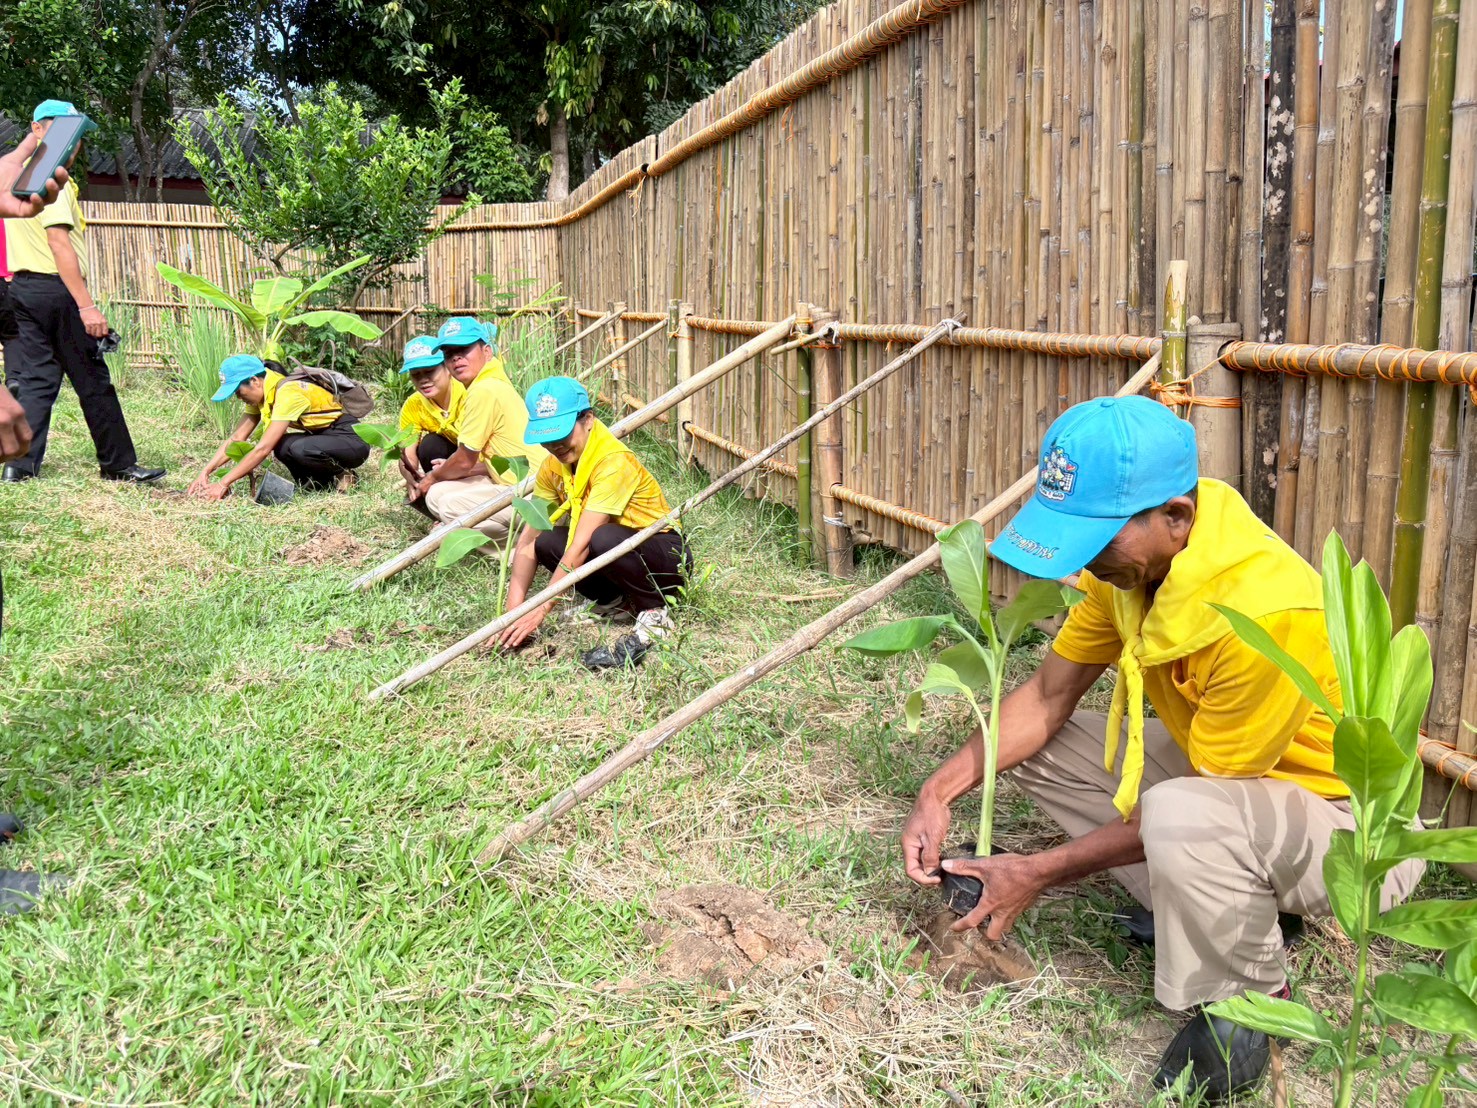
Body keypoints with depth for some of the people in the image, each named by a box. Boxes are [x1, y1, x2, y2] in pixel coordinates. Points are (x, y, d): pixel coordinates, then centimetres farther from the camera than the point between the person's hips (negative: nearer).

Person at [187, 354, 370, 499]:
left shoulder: (287, 393, -25)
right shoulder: (260, 395, 1)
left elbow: (262, 449, -29)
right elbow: (236, 439, 3)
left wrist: (223, 484, -26)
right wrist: (205, 472, -8)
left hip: (353, 439, -9)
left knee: (300, 449, -33)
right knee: (282, 447, -16)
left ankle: (342, 475, -7)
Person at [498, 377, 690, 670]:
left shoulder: (614, 461, -26)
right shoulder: (554, 466, -3)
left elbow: (581, 546, -31)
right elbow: (527, 539, -7)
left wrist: (540, 611, -31)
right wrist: (514, 608, -19)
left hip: (668, 558, -7)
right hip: (619, 556, 7)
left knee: (604, 539, -36)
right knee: (545, 542, -15)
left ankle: (655, 617, -14)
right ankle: (619, 602, 3)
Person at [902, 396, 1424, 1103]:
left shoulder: (1266, 613, -35)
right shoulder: (1130, 561, -11)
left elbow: (1194, 804, -26)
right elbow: (1048, 694, -2)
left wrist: (1043, 873, -20)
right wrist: (940, 792, -14)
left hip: (1351, 827, -8)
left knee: (1183, 816, -39)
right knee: (1033, 747, 0)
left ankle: (1248, 1001, -7)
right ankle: (1223, 907, 6)